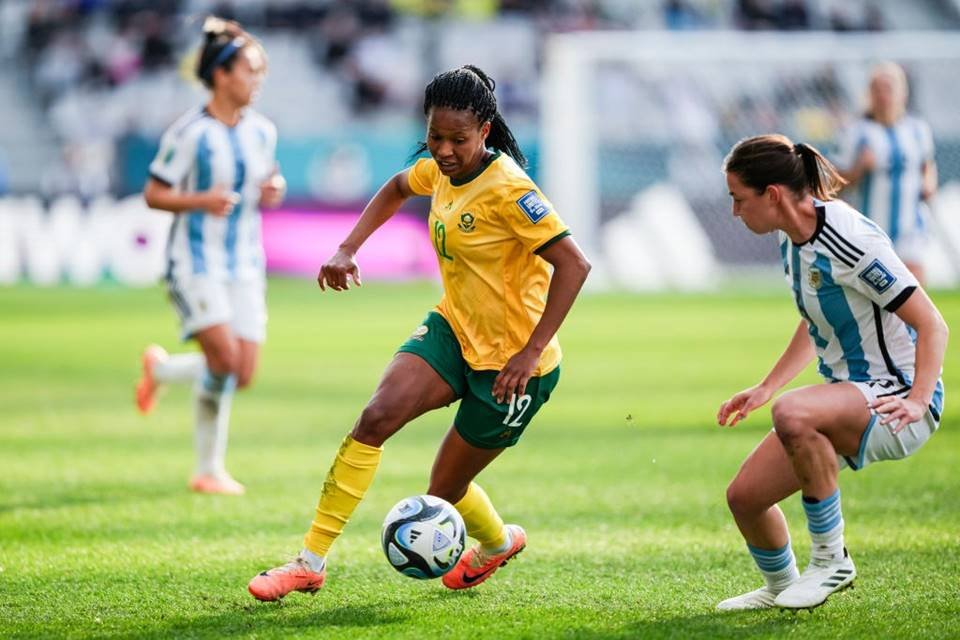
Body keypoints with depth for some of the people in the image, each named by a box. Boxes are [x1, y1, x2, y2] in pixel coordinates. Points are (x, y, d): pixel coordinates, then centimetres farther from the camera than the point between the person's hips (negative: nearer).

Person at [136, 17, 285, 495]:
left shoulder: (262, 131, 7)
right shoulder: (190, 134, -11)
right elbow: (154, 194, -7)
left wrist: (273, 190, -1)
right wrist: (200, 201, -23)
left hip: (245, 264, 6)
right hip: (196, 261, -6)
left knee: (242, 375, -2)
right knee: (225, 357, -18)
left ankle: (160, 368, 26)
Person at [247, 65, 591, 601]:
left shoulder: (507, 189, -24)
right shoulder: (440, 171, 0)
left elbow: (574, 264, -28)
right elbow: (398, 189, 24)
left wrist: (531, 352, -31)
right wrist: (349, 249, 11)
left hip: (511, 362, -6)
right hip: (453, 330, 6)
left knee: (444, 491, 5)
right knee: (377, 416, -19)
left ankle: (497, 542, 42)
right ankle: (312, 563, -14)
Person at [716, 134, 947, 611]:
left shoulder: (849, 241, -23)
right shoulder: (792, 239, 5)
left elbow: (932, 325, -21)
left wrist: (917, 401, -31)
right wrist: (766, 388, 19)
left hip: (894, 401, -9)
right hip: (847, 398, 9)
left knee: (793, 413, -38)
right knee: (744, 496, 2)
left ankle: (831, 560, -22)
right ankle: (780, 587, 32)